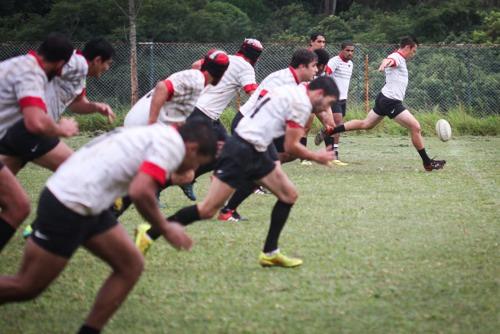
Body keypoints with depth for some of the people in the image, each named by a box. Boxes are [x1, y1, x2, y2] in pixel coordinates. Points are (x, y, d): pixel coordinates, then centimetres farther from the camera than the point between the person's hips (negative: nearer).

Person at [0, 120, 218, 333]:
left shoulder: (160, 135, 17)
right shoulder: (173, 144, -12)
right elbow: (140, 192, -23)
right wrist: (165, 229, -11)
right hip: (69, 205, -10)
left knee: (131, 265, 10)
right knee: (26, 288, -1)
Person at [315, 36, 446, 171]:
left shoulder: (399, 59, 16)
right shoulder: (396, 57, -15)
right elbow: (389, 60, -41)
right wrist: (385, 63, -63)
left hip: (384, 99, 11)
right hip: (391, 101, -11)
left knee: (365, 124, 20)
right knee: (415, 127, -9)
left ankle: (329, 131, 21)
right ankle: (428, 163, -4)